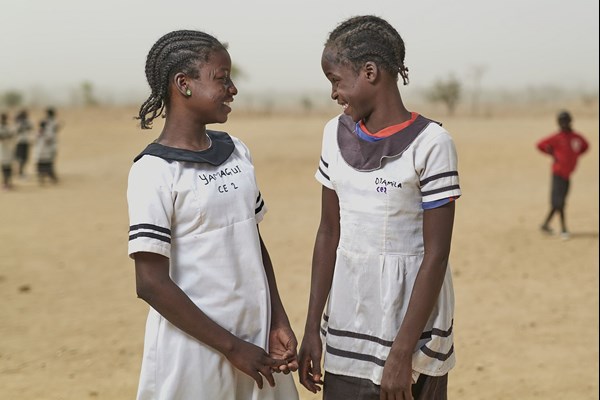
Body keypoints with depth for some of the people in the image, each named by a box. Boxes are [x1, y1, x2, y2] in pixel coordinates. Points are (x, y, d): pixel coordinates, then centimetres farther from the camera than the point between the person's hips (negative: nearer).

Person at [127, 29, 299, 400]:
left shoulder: (236, 151, 6)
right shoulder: (154, 172, -13)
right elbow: (151, 284, -16)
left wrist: (279, 323, 6)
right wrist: (231, 348, -14)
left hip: (255, 339, 6)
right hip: (194, 349, -5)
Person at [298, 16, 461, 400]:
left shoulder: (429, 143, -12)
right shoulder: (337, 135, 5)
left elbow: (436, 255, -13)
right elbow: (329, 233, 8)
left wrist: (402, 353, -16)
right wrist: (312, 327, 4)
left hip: (411, 318, -5)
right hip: (347, 326, 5)